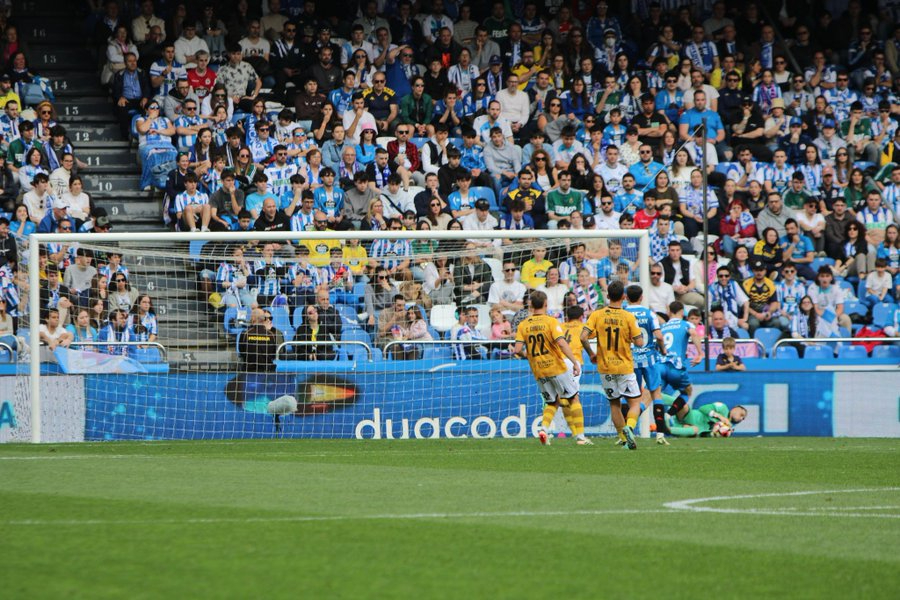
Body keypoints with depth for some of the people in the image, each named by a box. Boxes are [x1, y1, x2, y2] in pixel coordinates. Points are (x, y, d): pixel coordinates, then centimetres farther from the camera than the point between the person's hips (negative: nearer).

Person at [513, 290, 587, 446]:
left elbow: (517, 350, -6)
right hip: (557, 366, -4)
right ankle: (580, 436, 2)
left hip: (538, 371, 4)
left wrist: (524, 353, 17)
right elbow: (561, 343, -21)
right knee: (573, 399, 7)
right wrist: (575, 362, -22)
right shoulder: (551, 322, -9)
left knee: (552, 403, 18)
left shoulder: (523, 325, 1)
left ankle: (544, 428, -8)